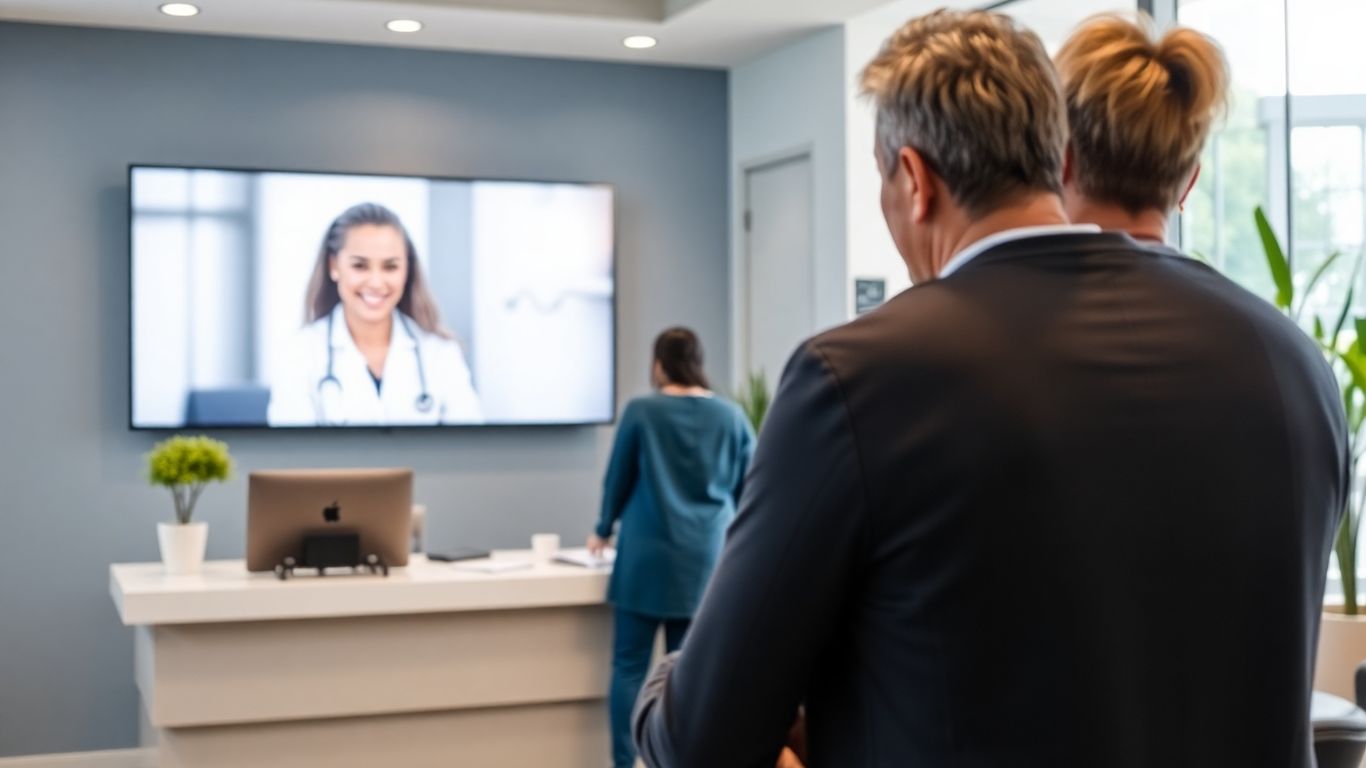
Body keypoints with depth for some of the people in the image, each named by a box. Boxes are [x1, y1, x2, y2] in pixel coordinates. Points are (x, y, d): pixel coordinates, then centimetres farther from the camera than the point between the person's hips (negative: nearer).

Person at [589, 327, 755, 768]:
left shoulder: (641, 412, -3)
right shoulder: (731, 417, 4)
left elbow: (618, 479, 6)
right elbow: (746, 491, 12)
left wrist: (603, 531, 24)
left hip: (648, 556, -2)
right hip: (706, 559, 3)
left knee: (630, 666, 3)